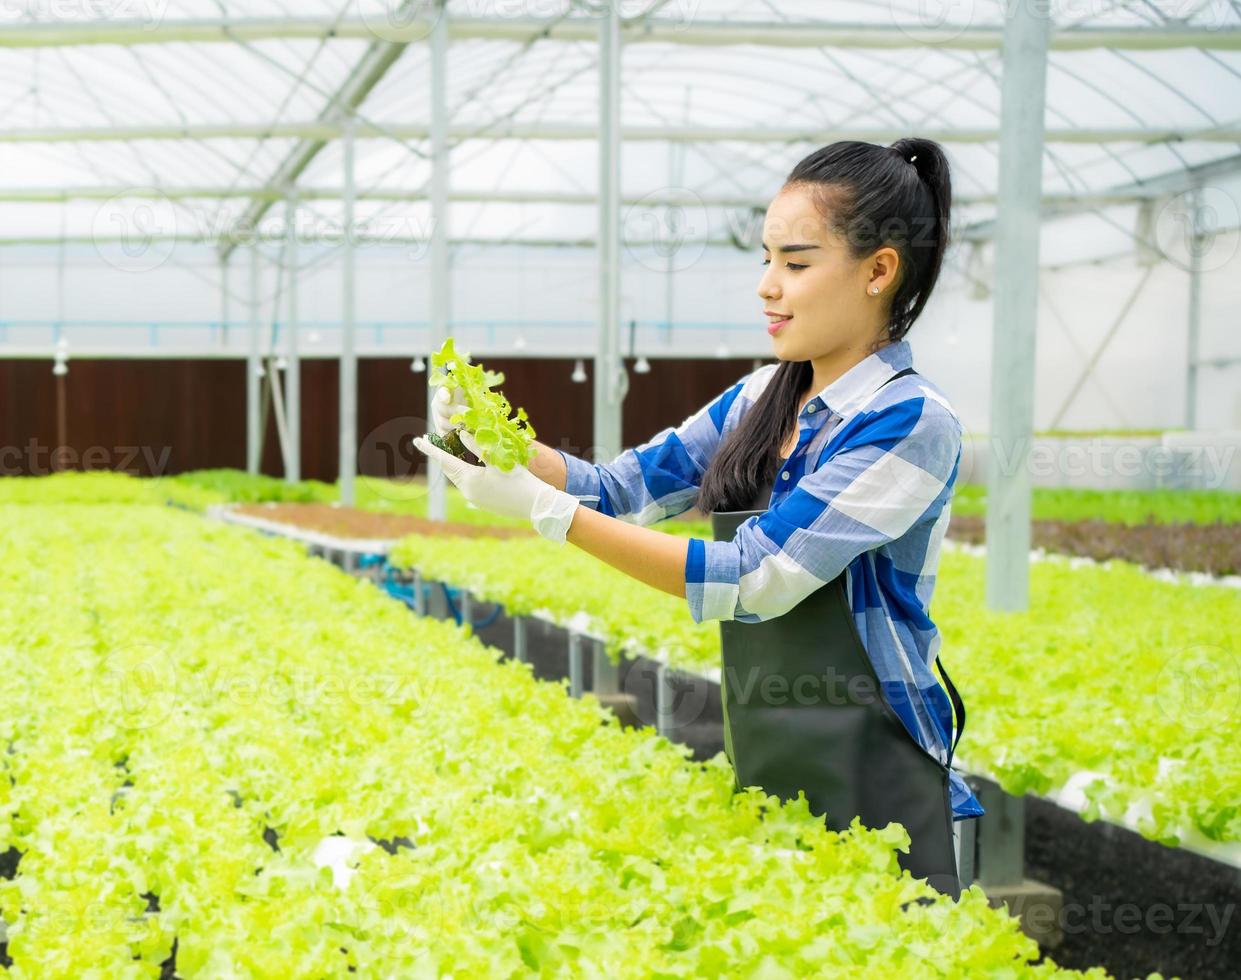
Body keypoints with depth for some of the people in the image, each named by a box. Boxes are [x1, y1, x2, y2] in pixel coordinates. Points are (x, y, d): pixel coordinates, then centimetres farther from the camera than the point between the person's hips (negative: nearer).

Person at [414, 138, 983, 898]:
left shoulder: (911, 422, -16)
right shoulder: (763, 399, 7)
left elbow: (753, 583, -21)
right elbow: (620, 488, 11)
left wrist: (546, 510, -23)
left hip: (866, 793, -7)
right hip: (764, 777, 7)